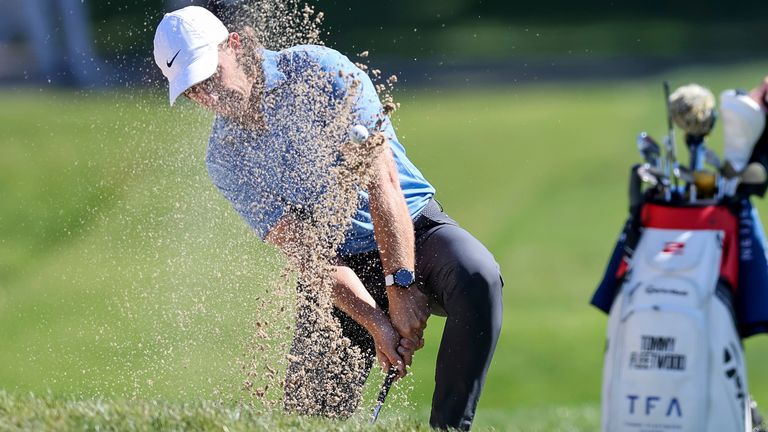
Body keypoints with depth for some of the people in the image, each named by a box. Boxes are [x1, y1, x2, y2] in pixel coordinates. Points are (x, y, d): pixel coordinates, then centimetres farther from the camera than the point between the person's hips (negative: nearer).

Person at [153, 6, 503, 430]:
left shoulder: (320, 70, -14)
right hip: (343, 270, 3)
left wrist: (401, 286, -28)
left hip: (414, 227, -3)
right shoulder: (226, 157, -4)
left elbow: (380, 177, -20)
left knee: (476, 277, -35)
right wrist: (375, 323, -24)